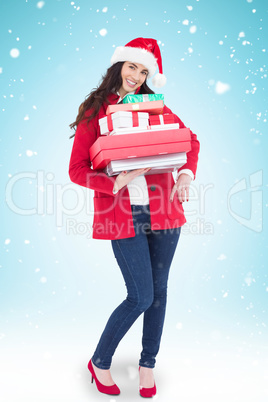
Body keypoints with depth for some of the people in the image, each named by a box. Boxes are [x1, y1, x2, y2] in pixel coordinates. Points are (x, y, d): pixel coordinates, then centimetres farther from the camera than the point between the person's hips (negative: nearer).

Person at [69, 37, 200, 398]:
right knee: (141, 297, -4)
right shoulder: (94, 111, 2)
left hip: (162, 208, 4)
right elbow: (77, 170, -3)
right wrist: (116, 182, -19)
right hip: (123, 215, -4)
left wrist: (186, 175, -8)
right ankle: (100, 362, 21)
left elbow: (190, 140, 12)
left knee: (158, 291, 11)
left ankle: (148, 364, 32)